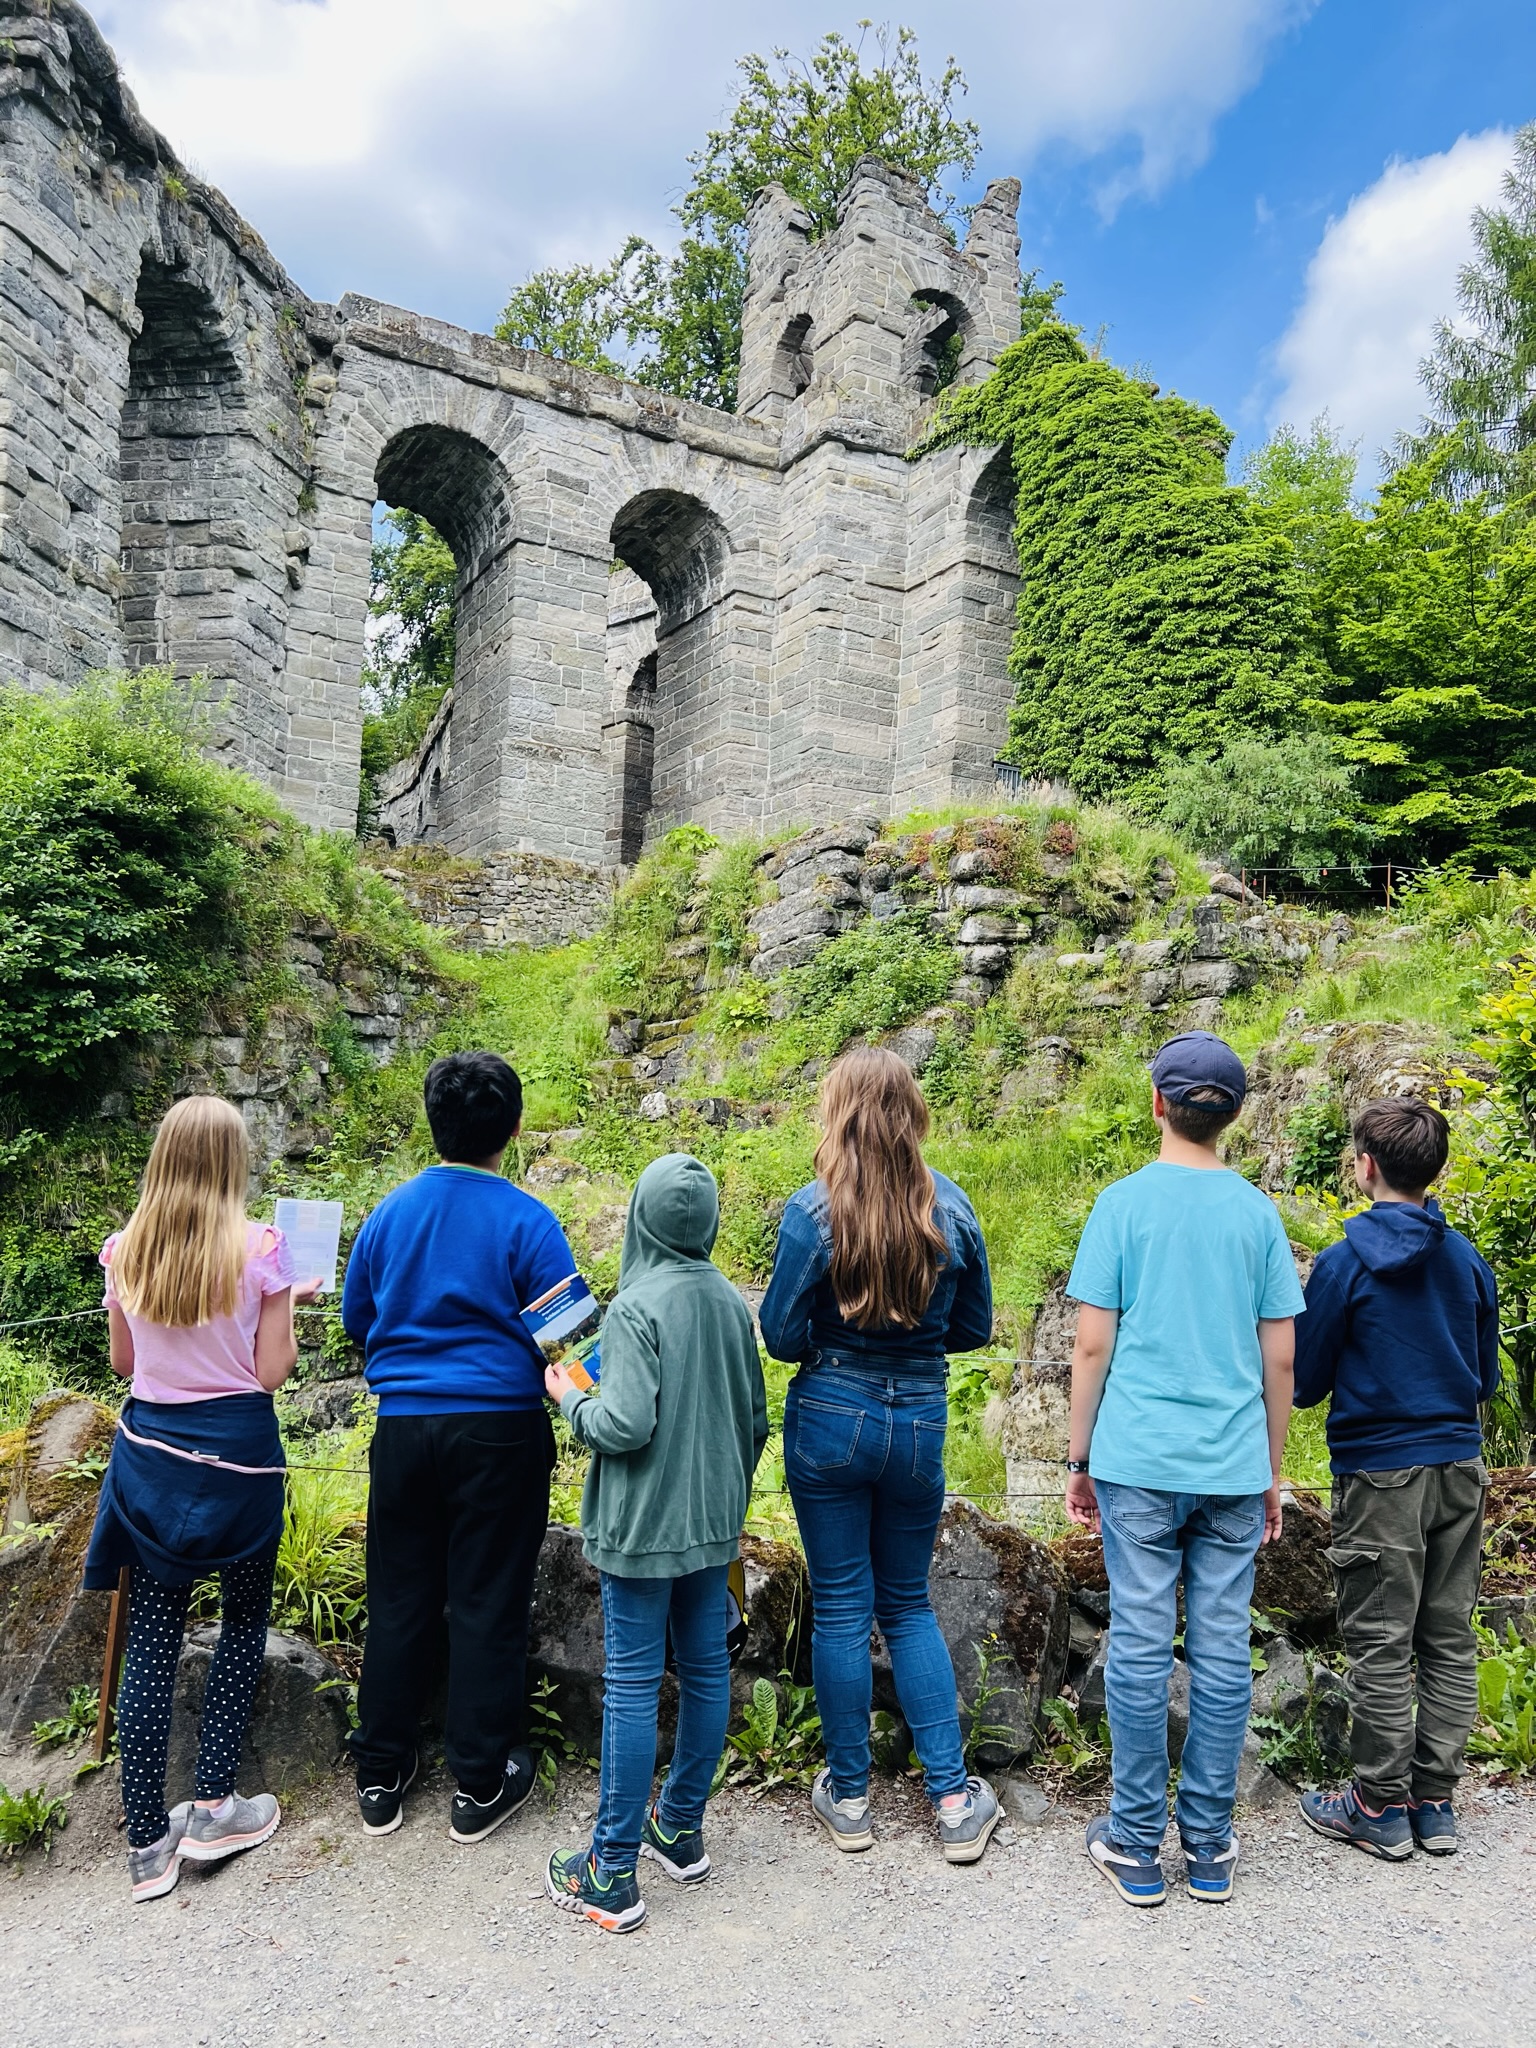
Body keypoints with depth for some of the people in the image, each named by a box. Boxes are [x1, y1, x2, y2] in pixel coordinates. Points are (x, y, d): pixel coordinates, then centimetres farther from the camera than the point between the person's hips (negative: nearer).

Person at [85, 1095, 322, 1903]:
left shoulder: (126, 1250, -2)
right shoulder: (259, 1250, -14)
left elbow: (122, 1361, 10)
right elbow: (271, 1372, -9)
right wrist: (291, 1303, 6)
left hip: (150, 1450, 4)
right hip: (237, 1453, -3)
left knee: (150, 1641, 10)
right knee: (244, 1622, 17)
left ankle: (148, 1843, 19)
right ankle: (213, 1807, 20)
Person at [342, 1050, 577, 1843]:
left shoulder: (389, 1212, 1)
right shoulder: (527, 1222, -12)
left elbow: (356, 1320, 13)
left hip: (403, 1423, 4)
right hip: (500, 1430, -3)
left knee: (398, 1598, 16)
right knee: (487, 1604, 8)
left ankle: (380, 1777, 29)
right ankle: (480, 1786, 20)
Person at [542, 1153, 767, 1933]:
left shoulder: (636, 1307, -19)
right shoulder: (732, 1302, 2)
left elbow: (626, 1425, -24)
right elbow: (756, 1420, 9)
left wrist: (571, 1400, -5)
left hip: (644, 1526, -6)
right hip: (712, 1521, 6)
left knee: (632, 1685, 2)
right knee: (705, 1669, 16)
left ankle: (614, 1873, 13)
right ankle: (681, 1828, 32)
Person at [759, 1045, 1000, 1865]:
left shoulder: (814, 1211, -14)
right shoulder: (950, 1206, -5)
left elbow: (781, 1335, -11)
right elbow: (974, 1327, 4)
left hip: (830, 1420, -3)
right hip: (919, 1421, 3)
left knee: (840, 1609, 11)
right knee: (909, 1606, 19)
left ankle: (849, 1796, 26)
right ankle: (954, 1799, 22)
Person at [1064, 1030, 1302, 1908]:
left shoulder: (1124, 1203, -5)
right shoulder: (1259, 1211, 3)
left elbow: (1093, 1346, -5)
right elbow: (1280, 1357, 5)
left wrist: (1081, 1457, 5)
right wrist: (1271, 1472, 16)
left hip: (1139, 1461, -2)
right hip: (1234, 1466, 3)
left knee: (1141, 1647, 6)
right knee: (1224, 1651, 10)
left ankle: (1138, 1846, 17)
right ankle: (1210, 1847, 22)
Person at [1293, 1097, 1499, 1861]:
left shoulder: (1344, 1263, -14)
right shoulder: (1469, 1260, 2)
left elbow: (1306, 1382, -8)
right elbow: (1486, 1377, 11)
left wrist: (1360, 1376, 13)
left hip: (1381, 1474, -5)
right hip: (1460, 1467, 6)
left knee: (1382, 1647, 4)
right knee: (1449, 1640, 13)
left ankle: (1382, 1808, 15)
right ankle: (1436, 1802, 23)